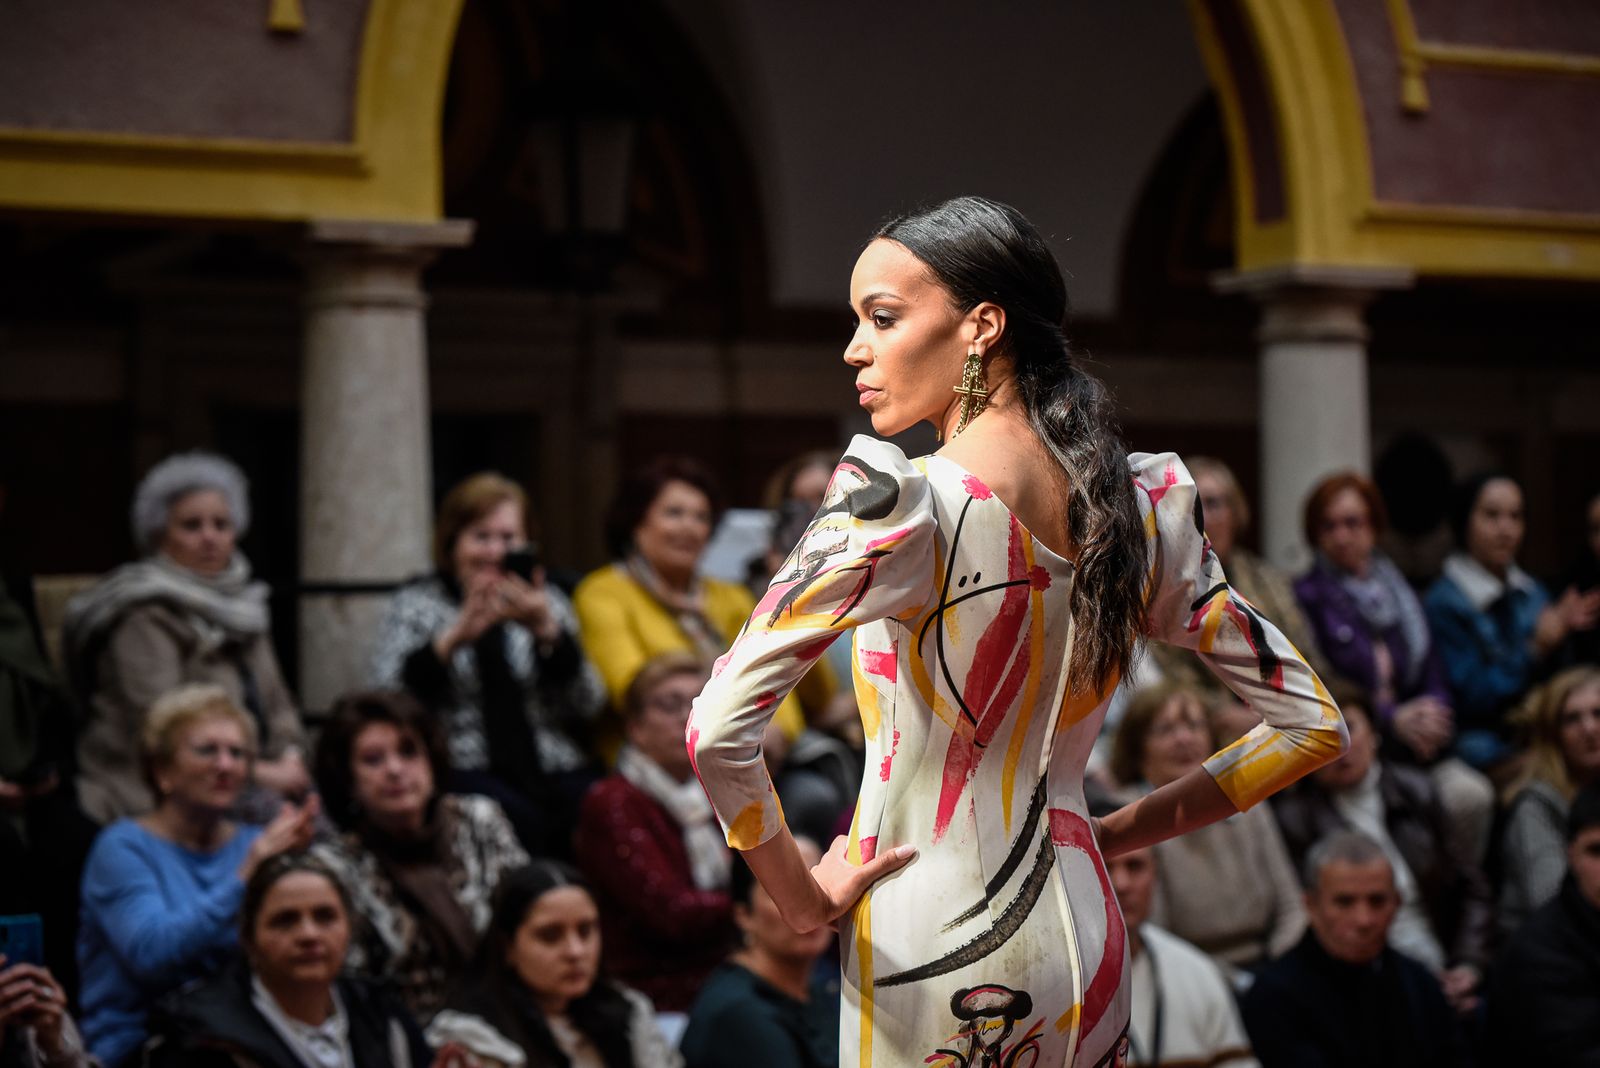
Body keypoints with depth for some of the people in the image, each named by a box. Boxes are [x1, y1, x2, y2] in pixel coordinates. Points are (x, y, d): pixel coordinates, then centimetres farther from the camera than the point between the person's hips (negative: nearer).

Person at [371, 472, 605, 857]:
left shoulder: (547, 602, 20)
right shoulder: (416, 604, 13)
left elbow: (588, 706, 7)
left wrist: (547, 631, -8)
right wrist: (454, 638, -15)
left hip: (555, 770, 3)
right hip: (461, 771, -3)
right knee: (521, 820, -34)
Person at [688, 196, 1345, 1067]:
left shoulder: (906, 502, -15)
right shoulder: (1142, 506, 3)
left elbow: (719, 729, -25)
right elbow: (1310, 724, 10)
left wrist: (799, 896, -10)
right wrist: (1121, 831, 12)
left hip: (930, 945, -6)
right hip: (1084, 948, 6)